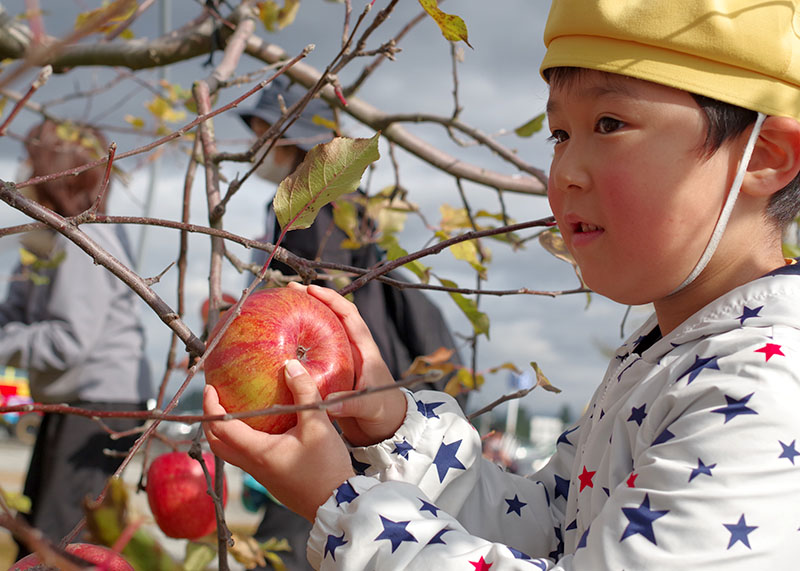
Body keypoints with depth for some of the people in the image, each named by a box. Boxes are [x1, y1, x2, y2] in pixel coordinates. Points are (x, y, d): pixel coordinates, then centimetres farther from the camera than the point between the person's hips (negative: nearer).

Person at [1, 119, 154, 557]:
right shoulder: (49, 240, 12)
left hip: (101, 405, -11)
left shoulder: (82, 243, -20)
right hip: (68, 404, 11)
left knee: (57, 538, -8)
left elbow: (70, 341, -26)